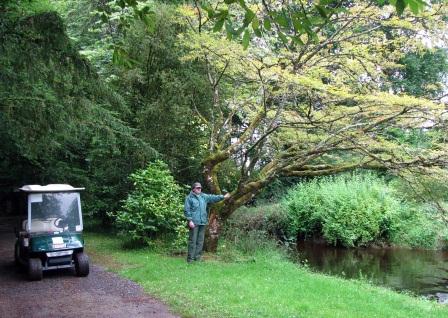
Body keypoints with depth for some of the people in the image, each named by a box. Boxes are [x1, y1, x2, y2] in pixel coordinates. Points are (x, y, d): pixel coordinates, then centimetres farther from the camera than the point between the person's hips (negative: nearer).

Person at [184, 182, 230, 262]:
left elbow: (212, 198, 15)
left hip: (202, 222, 6)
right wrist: (190, 220, -14)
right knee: (193, 240, -4)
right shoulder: (189, 198, -3)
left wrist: (223, 197, 6)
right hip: (194, 222, -6)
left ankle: (197, 257, 16)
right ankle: (190, 258, 1)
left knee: (200, 241, 9)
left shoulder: (204, 196, 14)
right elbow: (186, 210, -7)